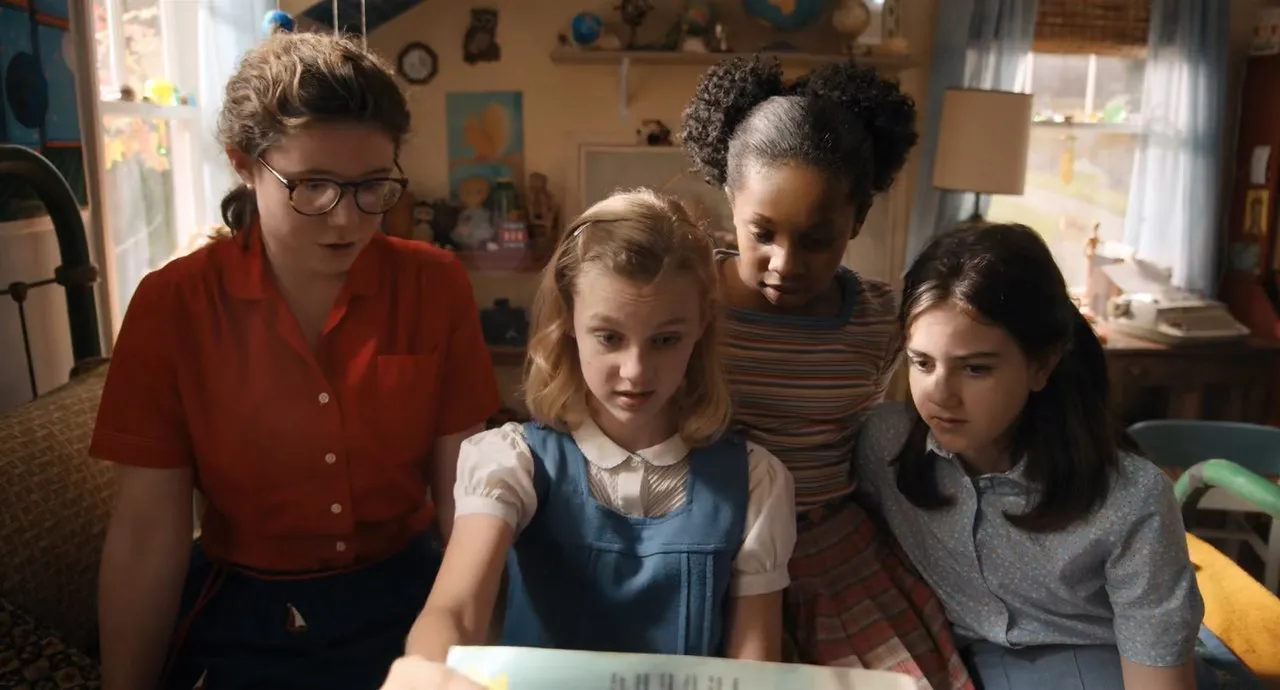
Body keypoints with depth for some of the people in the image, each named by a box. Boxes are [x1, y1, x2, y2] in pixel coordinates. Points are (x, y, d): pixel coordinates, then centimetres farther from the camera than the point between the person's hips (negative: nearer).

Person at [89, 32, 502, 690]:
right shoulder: (172, 305, -12)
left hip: (402, 601, 0)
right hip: (238, 618, 1)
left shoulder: (436, 285, -10)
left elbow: (459, 488, -7)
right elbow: (147, 531, -11)